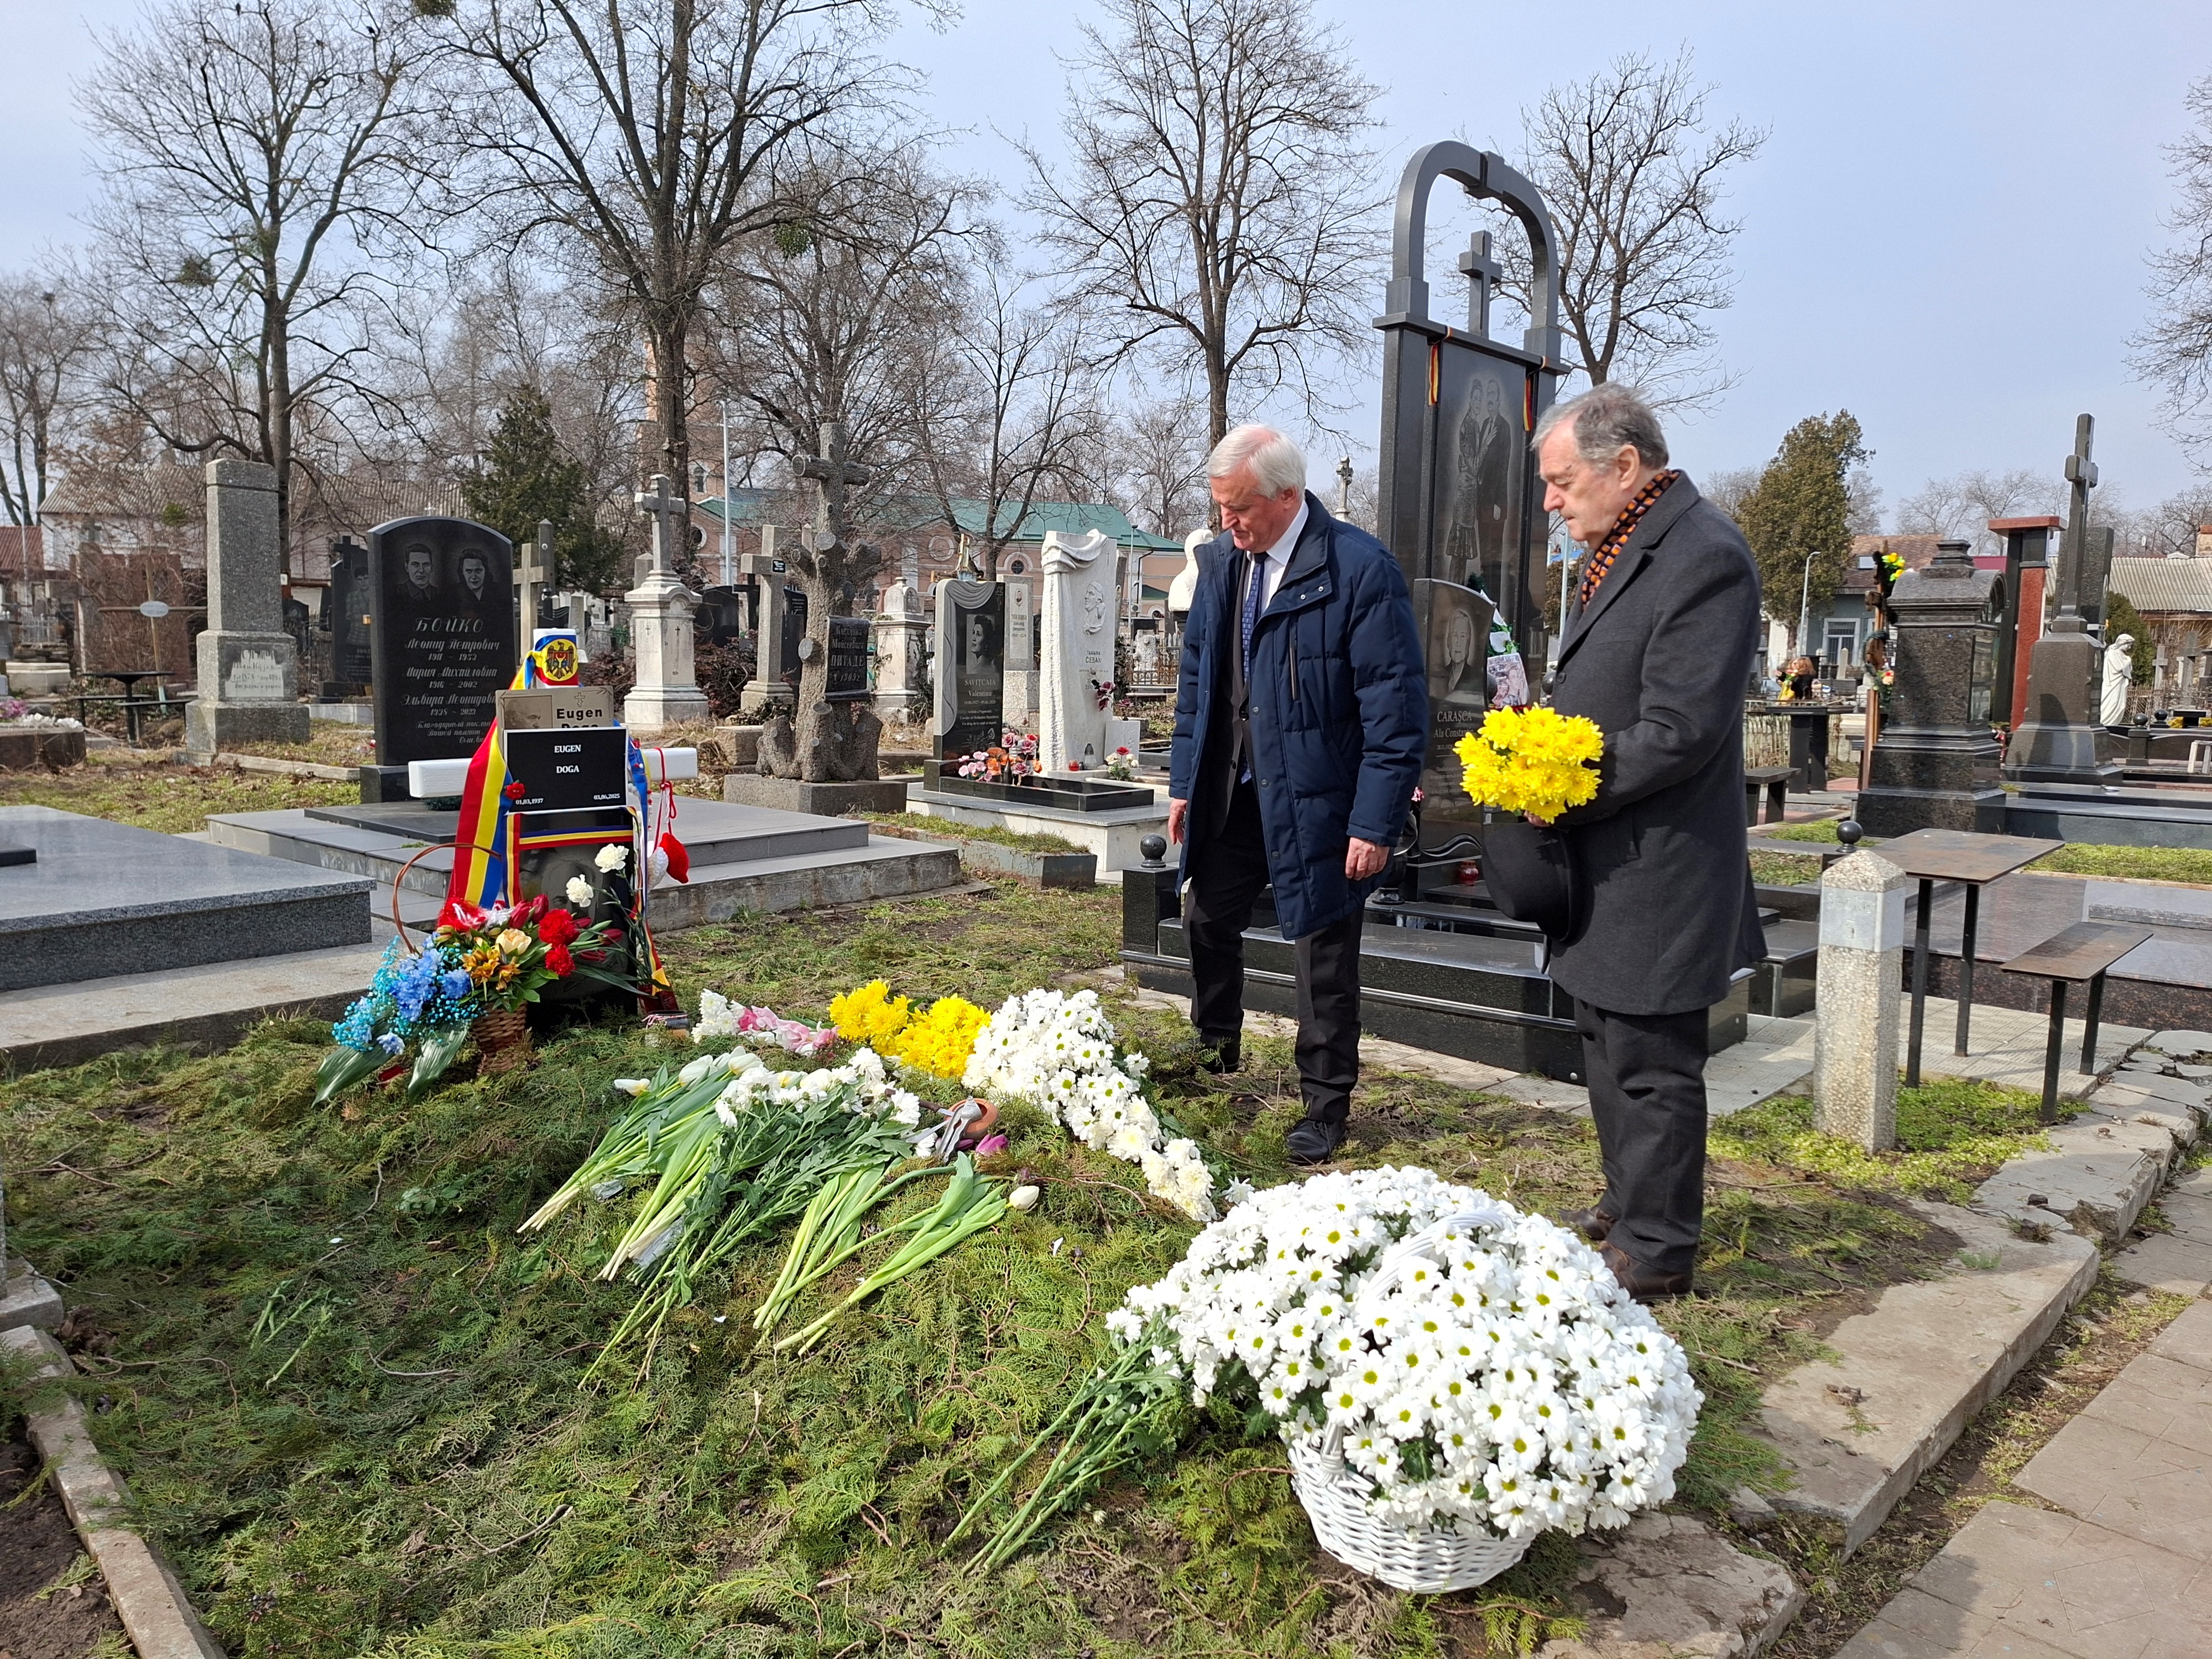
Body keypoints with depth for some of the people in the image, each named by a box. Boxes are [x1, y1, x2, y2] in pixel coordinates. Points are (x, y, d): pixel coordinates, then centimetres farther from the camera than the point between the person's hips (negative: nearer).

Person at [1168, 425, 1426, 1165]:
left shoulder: (1361, 568, -17)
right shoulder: (1220, 560, 4)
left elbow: (1396, 706, -17)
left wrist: (1377, 823, -19)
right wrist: (1185, 781, 10)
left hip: (1316, 799, -6)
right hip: (1230, 791, 7)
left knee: (1324, 956, 5)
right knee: (1206, 922, 18)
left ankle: (1326, 1106, 22)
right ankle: (1216, 1057, 43)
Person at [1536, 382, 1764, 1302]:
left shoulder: (1704, 556, -19)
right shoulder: (1614, 549, 11)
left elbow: (1679, 734, -24)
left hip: (1654, 871, -10)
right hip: (1601, 864, 10)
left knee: (1651, 1066, 3)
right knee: (1605, 1043, 22)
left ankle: (1655, 1251, 19)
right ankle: (1627, 1202, 40)